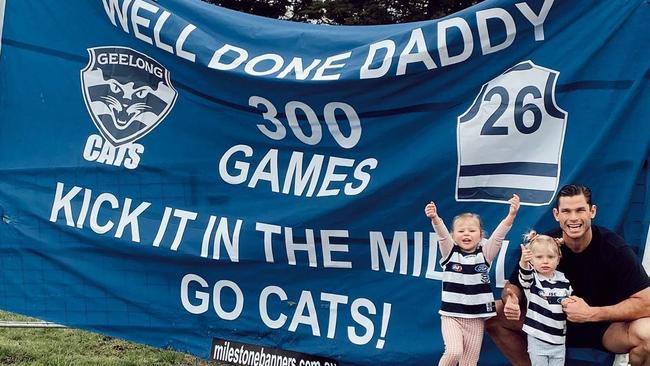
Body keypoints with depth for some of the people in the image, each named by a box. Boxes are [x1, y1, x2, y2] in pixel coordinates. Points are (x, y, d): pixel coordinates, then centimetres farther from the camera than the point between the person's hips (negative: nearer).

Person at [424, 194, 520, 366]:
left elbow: (498, 235, -12)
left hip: (477, 317, 2)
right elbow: (442, 235, -19)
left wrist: (511, 215, -29)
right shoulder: (450, 253, 0)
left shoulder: (485, 254, 2)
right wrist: (435, 219, -39)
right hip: (452, 315, -1)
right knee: (454, 351, -22)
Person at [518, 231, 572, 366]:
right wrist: (524, 262, -53)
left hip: (558, 339, 3)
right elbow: (525, 276, -32)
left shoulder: (564, 281, 2)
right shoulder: (531, 278, -8)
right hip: (536, 337, -3)